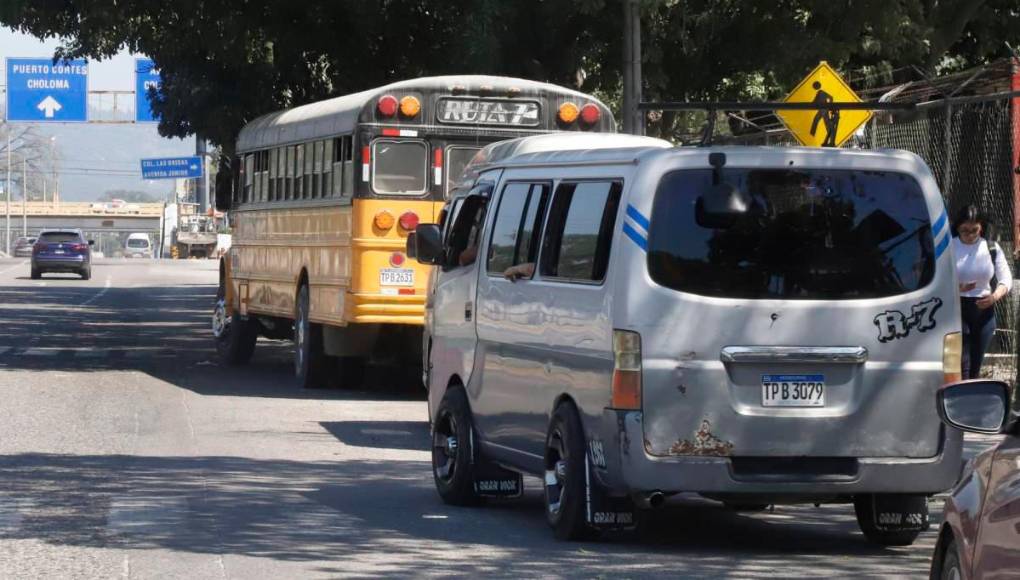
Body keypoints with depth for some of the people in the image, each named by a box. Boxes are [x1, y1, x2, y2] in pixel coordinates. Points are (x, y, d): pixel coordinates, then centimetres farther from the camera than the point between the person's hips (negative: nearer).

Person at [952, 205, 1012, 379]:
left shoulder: (992, 249, 5)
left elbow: (1006, 279, 6)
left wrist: (996, 296, -16)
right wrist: (956, 288, -22)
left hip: (983, 310, 3)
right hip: (956, 308, -3)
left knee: (975, 369, 7)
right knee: (962, 366, -12)